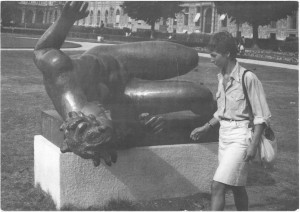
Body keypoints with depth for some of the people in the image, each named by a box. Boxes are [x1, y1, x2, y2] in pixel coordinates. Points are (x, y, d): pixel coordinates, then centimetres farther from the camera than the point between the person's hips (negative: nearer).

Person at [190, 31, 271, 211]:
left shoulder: (248, 78, -15)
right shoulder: (222, 78, 8)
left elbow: (262, 116, -14)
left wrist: (253, 145, -18)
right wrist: (206, 128, 14)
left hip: (241, 137, -8)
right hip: (224, 135, 8)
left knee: (217, 186, -13)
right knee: (237, 187, 17)